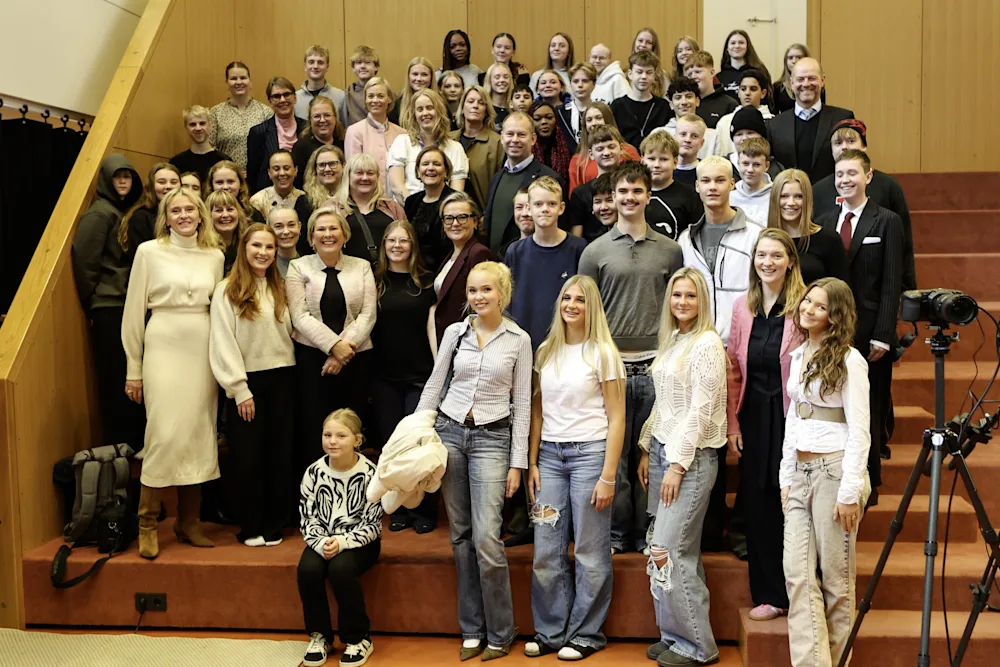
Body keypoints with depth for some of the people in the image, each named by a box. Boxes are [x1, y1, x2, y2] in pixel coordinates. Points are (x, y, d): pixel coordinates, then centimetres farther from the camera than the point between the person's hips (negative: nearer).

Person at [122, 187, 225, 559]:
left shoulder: (215, 256, 10)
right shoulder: (149, 251, 2)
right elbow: (134, 310, 3)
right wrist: (133, 368, 1)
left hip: (204, 352, 3)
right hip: (164, 349, -3)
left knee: (198, 435, 4)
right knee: (165, 433, -11)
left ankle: (188, 521, 15)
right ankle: (147, 522, 3)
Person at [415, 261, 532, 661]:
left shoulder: (519, 340, -2)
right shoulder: (455, 332, 4)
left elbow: (522, 403, 0)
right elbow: (434, 386, 10)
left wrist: (518, 462, -3)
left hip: (492, 438, -3)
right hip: (449, 432, 3)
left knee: (486, 539, -11)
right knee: (460, 536, 7)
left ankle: (499, 633, 6)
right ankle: (472, 630, 18)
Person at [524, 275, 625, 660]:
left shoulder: (603, 353, -2)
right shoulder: (546, 352, 11)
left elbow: (616, 419, -4)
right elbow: (537, 413, 14)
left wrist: (608, 476, -10)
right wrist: (532, 463, 6)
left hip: (590, 453, -4)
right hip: (550, 455, 4)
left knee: (590, 552, 2)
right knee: (546, 552, 4)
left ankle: (586, 634, 15)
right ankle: (551, 632, 17)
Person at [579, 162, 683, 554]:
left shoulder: (669, 250, 10)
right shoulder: (596, 251, 5)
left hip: (656, 367, 1)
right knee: (613, 454, 3)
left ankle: (647, 533, 17)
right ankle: (615, 532, 15)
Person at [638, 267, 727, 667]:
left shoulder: (707, 343, -11)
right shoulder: (671, 341, 13)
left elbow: (701, 410, -15)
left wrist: (678, 464, -16)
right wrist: (647, 450, 14)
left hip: (692, 456, -7)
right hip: (662, 450, 7)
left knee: (668, 551, -8)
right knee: (679, 551, 10)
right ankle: (673, 635, 18)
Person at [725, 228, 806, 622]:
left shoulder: (803, 306, -7)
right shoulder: (743, 307, 8)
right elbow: (733, 371, 9)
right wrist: (732, 424, 5)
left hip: (790, 416, -5)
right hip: (753, 417, 5)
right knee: (757, 505, 9)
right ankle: (768, 594, 21)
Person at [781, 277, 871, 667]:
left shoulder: (849, 360, -9)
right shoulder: (798, 356, 12)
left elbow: (859, 431, -12)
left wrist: (850, 492, -15)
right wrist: (786, 477, 13)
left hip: (834, 470, -7)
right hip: (800, 471, 7)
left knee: (836, 576, 3)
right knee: (797, 573, 0)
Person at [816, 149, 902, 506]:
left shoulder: (887, 222, -1)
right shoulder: (824, 223, 10)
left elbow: (891, 283, -6)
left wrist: (882, 335, -12)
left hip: (868, 331, -3)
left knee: (868, 410, 6)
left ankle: (868, 483, 18)